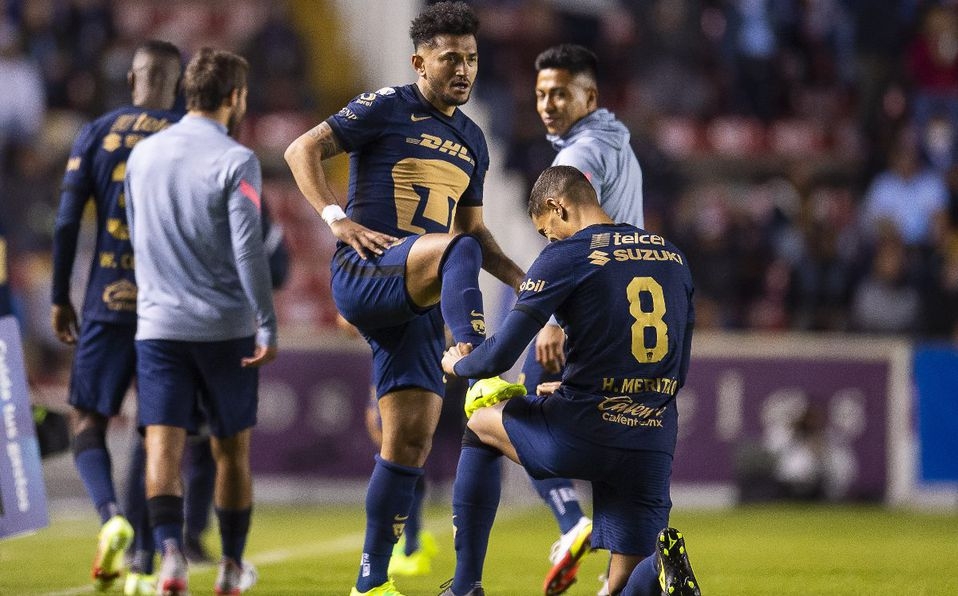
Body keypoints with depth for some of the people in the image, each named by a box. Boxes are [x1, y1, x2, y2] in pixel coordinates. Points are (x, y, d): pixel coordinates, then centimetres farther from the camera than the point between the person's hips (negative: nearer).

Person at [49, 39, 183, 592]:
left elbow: (67, 222, -1)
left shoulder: (96, 135, 2)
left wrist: (60, 298, 7)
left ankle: (111, 516, -21)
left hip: (107, 302, 0)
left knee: (89, 423, 6)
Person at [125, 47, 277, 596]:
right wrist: (268, 327, -12)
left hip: (157, 323, 3)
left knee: (163, 444, -4)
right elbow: (248, 249, -16)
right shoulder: (235, 161, -9)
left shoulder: (143, 154, 8)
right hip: (226, 326, -3)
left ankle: (170, 552, -26)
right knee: (233, 447, 13)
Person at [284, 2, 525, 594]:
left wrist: (522, 279, 11)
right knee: (460, 251, -36)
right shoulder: (387, 108, -2)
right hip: (366, 274, -7)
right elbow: (302, 151, -6)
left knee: (411, 440, 3)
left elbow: (474, 228, 27)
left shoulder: (472, 140, 19)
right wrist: (338, 219, -18)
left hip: (417, 301, 7)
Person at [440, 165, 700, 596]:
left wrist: (457, 364, 18)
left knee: (479, 423, 27)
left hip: (582, 436, -4)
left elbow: (500, 355, -6)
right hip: (654, 444, 4)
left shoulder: (564, 257, -3)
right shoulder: (673, 257, 15)